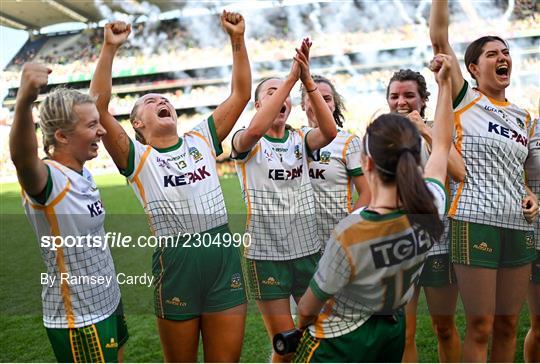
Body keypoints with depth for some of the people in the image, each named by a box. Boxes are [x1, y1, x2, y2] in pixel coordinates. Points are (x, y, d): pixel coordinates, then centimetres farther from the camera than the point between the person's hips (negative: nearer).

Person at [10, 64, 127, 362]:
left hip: (108, 304, 9)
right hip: (78, 322, -9)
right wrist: (24, 101, -63)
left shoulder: (83, 175, 1)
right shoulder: (48, 177, -23)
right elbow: (22, 158, -45)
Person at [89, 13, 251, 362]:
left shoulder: (202, 140, 9)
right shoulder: (137, 158, 0)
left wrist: (237, 39, 0)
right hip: (175, 262, -2)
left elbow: (241, 94, 7)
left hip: (224, 256, 3)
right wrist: (110, 49, -18)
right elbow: (99, 106, -13)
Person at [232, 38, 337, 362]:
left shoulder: (300, 139, 5)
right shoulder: (247, 144, -4)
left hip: (308, 250, 4)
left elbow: (329, 131, -16)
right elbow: (255, 130, -29)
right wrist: (291, 77, -29)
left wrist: (308, 80, -25)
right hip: (266, 255, -3)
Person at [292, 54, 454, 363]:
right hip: (394, 329, 7)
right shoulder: (432, 208, -19)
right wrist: (445, 83, 12)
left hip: (342, 338, -6)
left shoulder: (349, 234, -34)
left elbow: (309, 307, -17)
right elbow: (442, 145, 2)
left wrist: (301, 324, 6)